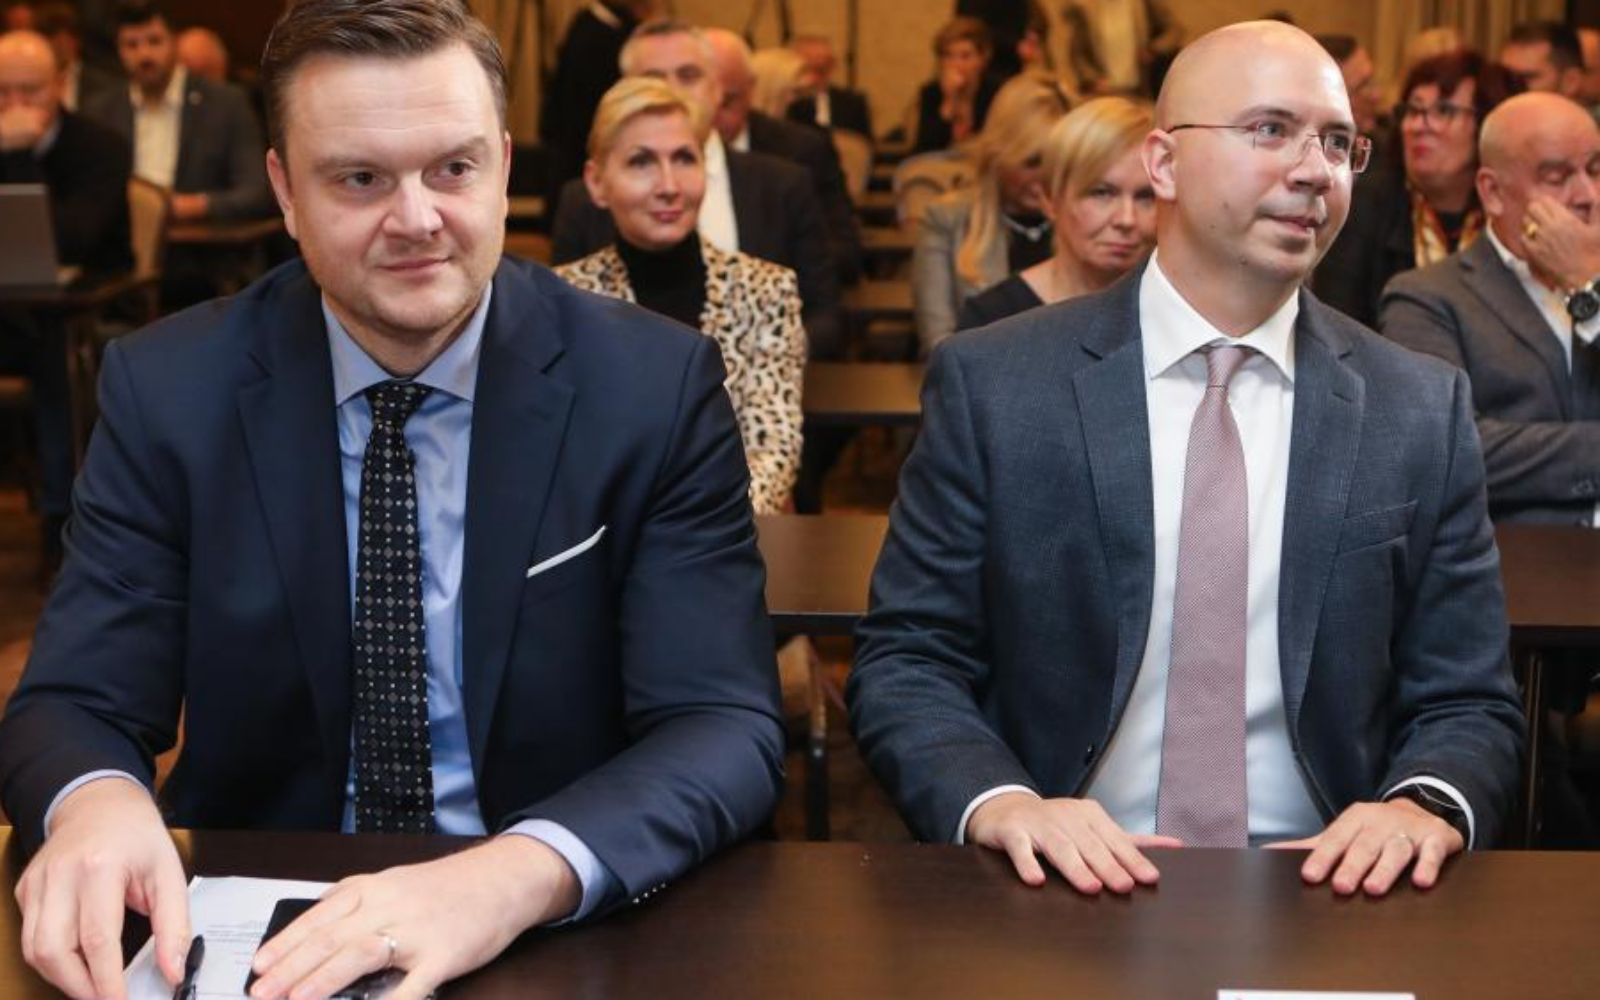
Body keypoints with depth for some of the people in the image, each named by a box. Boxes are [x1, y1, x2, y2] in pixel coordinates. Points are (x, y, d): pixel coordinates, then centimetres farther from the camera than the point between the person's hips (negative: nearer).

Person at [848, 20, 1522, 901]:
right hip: (1073, 886, -1)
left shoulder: (1421, 411, 5)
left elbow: (1469, 701, 8)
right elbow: (903, 660, 1)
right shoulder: (993, 386, -1)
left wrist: (1422, 807, -14)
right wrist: (1000, 803, -18)